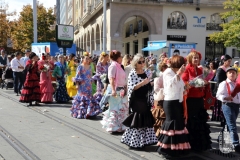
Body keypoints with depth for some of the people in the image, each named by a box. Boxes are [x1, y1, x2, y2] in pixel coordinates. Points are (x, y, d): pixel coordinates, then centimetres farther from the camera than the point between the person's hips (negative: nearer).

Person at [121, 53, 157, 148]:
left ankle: (144, 140, 19)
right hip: (136, 101, -6)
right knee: (137, 120, -3)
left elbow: (149, 87, 15)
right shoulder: (132, 74, -8)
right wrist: (142, 83, -25)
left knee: (146, 120, 8)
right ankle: (135, 141, 9)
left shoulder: (146, 73, 10)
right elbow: (131, 88, -16)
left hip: (145, 100, 6)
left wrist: (151, 100, 9)